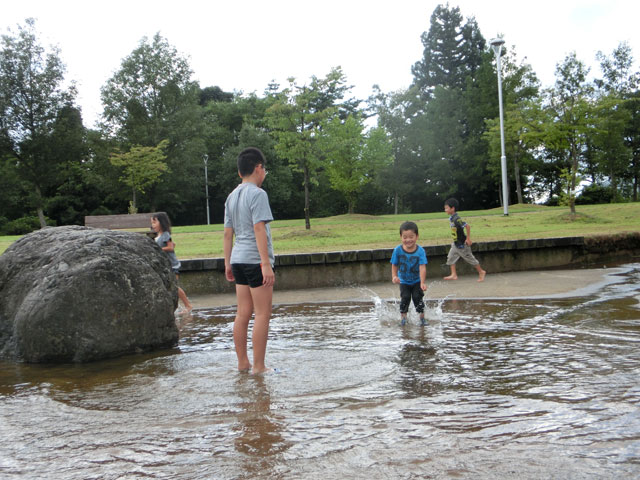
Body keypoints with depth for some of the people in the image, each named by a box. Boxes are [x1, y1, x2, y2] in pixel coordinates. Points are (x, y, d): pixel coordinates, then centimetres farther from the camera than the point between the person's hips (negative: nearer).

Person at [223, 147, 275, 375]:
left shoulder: (232, 196, 14)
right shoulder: (257, 194, -10)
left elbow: (228, 233, 15)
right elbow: (259, 230, -17)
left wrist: (227, 263, 20)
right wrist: (266, 264, -18)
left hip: (238, 260, 8)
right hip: (255, 260, -8)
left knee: (243, 314, 11)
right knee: (262, 315, -2)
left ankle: (242, 363, 17)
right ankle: (258, 366, 1)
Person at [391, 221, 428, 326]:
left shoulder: (420, 251, -19)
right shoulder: (398, 250, -14)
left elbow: (422, 268, -24)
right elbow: (394, 265, -3)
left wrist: (422, 283, -32)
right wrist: (394, 277, -20)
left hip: (417, 281, -1)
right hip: (404, 281, 1)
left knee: (417, 297, -9)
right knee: (405, 297, -10)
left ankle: (422, 317, 8)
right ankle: (403, 317, 8)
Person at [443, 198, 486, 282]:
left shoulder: (456, 219, -27)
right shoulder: (451, 218, 1)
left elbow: (467, 226, -31)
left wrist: (468, 238, -24)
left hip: (462, 244, -9)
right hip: (456, 243, 9)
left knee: (470, 258, 6)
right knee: (451, 258, 8)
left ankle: (481, 272, 22)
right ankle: (454, 275, 15)